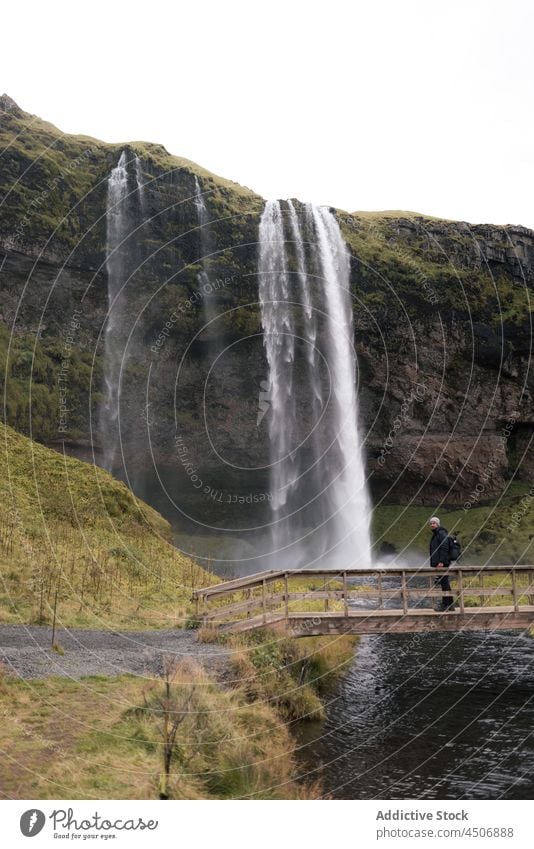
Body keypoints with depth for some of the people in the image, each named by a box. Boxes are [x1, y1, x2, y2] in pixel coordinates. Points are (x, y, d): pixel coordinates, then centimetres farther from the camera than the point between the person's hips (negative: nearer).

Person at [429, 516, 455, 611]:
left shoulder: (442, 533, -10)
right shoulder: (435, 535, 21)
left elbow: (444, 548, -19)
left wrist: (441, 562, -23)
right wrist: (433, 563, 22)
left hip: (442, 564, -10)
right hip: (437, 564, 10)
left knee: (444, 583, -8)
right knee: (444, 583, 11)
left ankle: (446, 604, -7)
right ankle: (450, 605, 15)